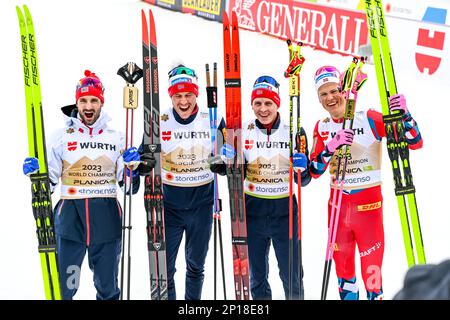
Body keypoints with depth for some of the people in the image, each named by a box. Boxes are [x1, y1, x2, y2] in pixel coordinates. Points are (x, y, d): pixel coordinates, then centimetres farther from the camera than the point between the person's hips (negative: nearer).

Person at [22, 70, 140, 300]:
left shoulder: (116, 138, 8)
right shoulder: (61, 137, 5)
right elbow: (49, 183, 8)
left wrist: (132, 166, -8)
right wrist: (35, 173, -11)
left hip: (107, 218, 1)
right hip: (70, 217, -1)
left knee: (108, 289, 12)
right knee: (63, 287, 0)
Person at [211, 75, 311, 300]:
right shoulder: (244, 132, -2)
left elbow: (304, 181, -2)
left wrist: (302, 169, -23)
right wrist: (224, 167, -16)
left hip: (284, 211, -1)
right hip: (253, 211, 2)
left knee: (291, 276, 5)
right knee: (257, 276, 14)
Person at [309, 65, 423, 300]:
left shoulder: (369, 119, -8)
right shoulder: (322, 128, 4)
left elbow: (415, 143, -10)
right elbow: (314, 171, -7)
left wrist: (403, 115, -26)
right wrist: (332, 147, -24)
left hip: (369, 201, -4)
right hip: (338, 201, 4)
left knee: (371, 266, -3)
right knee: (342, 262, 14)